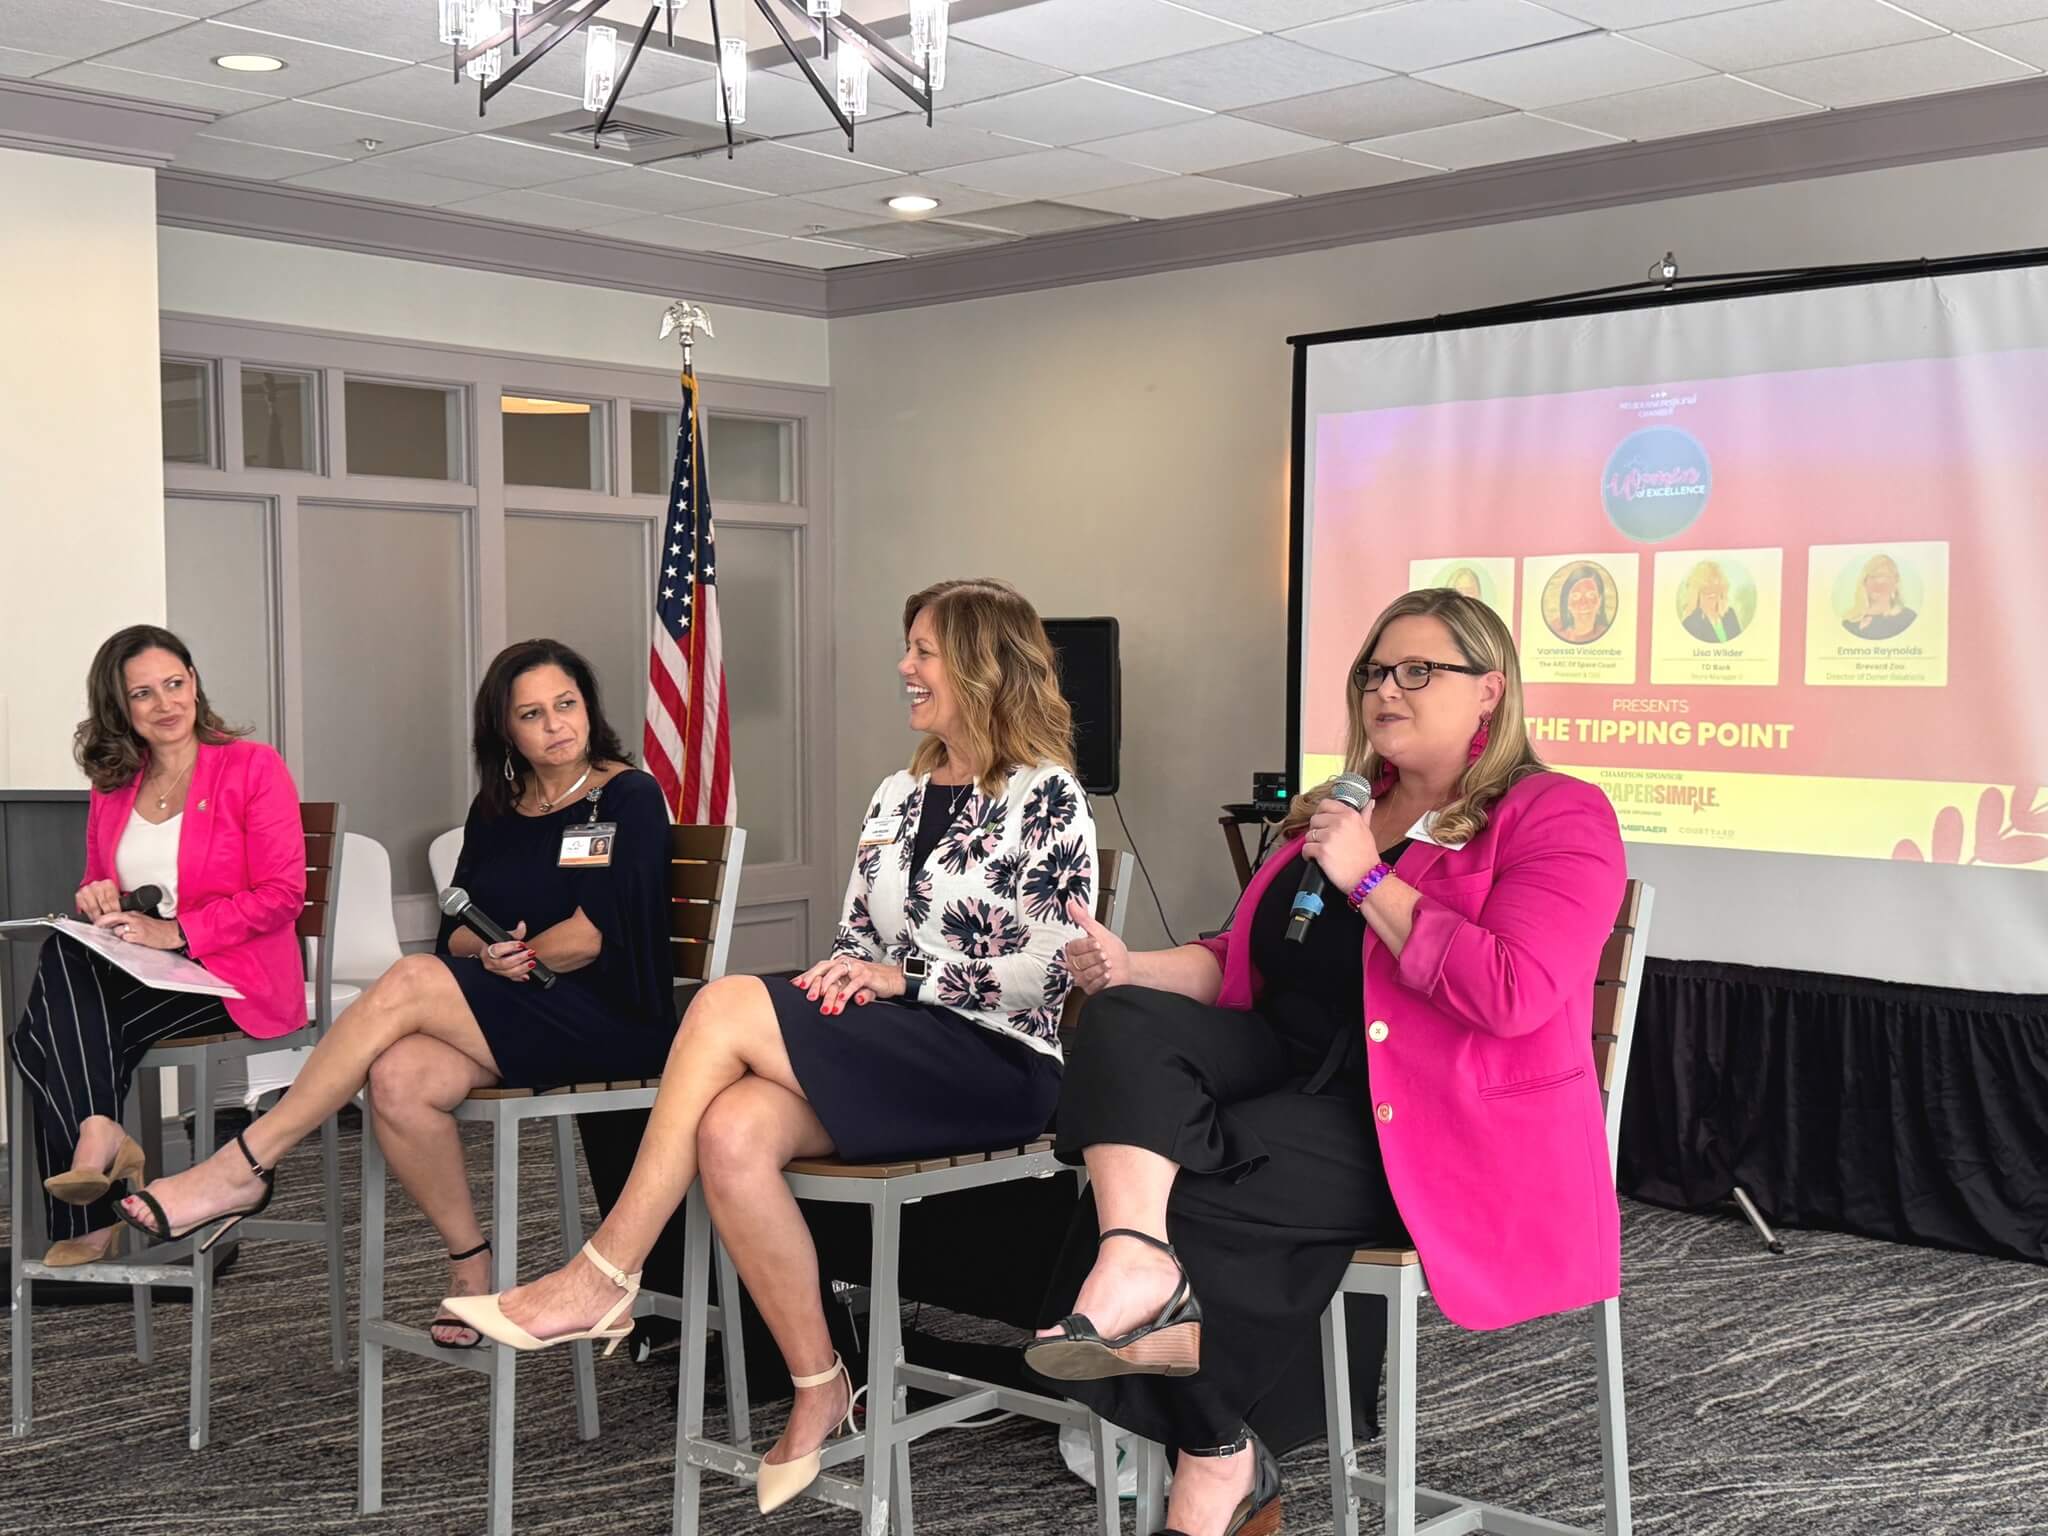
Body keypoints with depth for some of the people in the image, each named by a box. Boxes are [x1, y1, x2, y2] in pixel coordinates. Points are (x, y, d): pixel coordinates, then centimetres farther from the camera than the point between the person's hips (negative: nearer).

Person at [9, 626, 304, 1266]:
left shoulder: (253, 767, -2)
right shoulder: (112, 787, 15)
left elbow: (282, 895, -9)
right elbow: (98, 888, 24)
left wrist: (175, 932, -17)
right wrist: (96, 901, -2)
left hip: (233, 975, -6)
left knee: (48, 1038, -25)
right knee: (64, 951, -28)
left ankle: (90, 1223, -19)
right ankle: (99, 1136, -26)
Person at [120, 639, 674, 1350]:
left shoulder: (630, 799, -1)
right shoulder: (495, 811, 17)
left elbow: (599, 933, -11)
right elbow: (456, 931, 13)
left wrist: (515, 959, -4)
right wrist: (489, 952, -9)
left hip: (607, 1017, -6)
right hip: (511, 1021, 6)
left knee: (410, 981, -27)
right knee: (399, 1080, -28)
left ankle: (241, 1170, -20)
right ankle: (469, 1262, -9)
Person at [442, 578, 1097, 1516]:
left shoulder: (1047, 797, -2)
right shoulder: (897, 796, 19)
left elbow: (1052, 967, -11)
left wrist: (905, 977, -13)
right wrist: (849, 974, -4)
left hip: (998, 1067, -6)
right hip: (890, 1061, 6)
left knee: (727, 1004, -24)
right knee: (731, 1133, -27)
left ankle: (605, 1280, -16)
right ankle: (820, 1392, -14)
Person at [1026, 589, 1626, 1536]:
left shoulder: (1557, 818, -4)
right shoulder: (1339, 812, 19)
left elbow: (1511, 995, -20)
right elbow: (1241, 967, 19)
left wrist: (1367, 880, -15)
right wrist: (1134, 966, -1)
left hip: (1447, 1125, -7)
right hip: (1292, 1070, 7)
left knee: (1191, 1190, -24)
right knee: (1123, 1022, -20)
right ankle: (1137, 1261, -42)